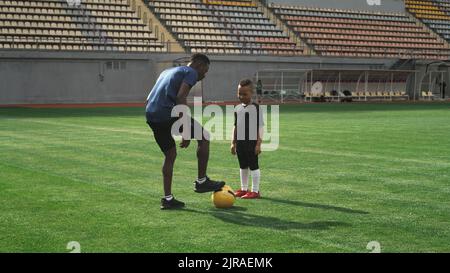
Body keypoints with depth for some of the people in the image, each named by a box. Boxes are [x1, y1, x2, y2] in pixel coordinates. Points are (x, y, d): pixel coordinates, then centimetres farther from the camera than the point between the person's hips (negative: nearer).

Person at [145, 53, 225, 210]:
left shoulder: (167, 72, 29)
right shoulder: (191, 72, 3)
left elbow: (148, 100, 24)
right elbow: (181, 97, -15)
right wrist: (186, 132, -17)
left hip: (150, 116, 8)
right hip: (167, 113, -8)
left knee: (170, 155, 19)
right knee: (204, 136, 8)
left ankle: (167, 199, 17)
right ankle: (201, 181, 11)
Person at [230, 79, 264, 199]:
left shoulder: (256, 108, -8)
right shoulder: (238, 109, 10)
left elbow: (260, 127, -9)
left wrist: (258, 144, -13)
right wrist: (233, 142, 13)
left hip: (251, 142, -6)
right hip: (240, 142, 6)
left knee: (253, 165, -1)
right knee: (243, 166, 15)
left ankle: (255, 191, 5)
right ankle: (244, 189, 25)